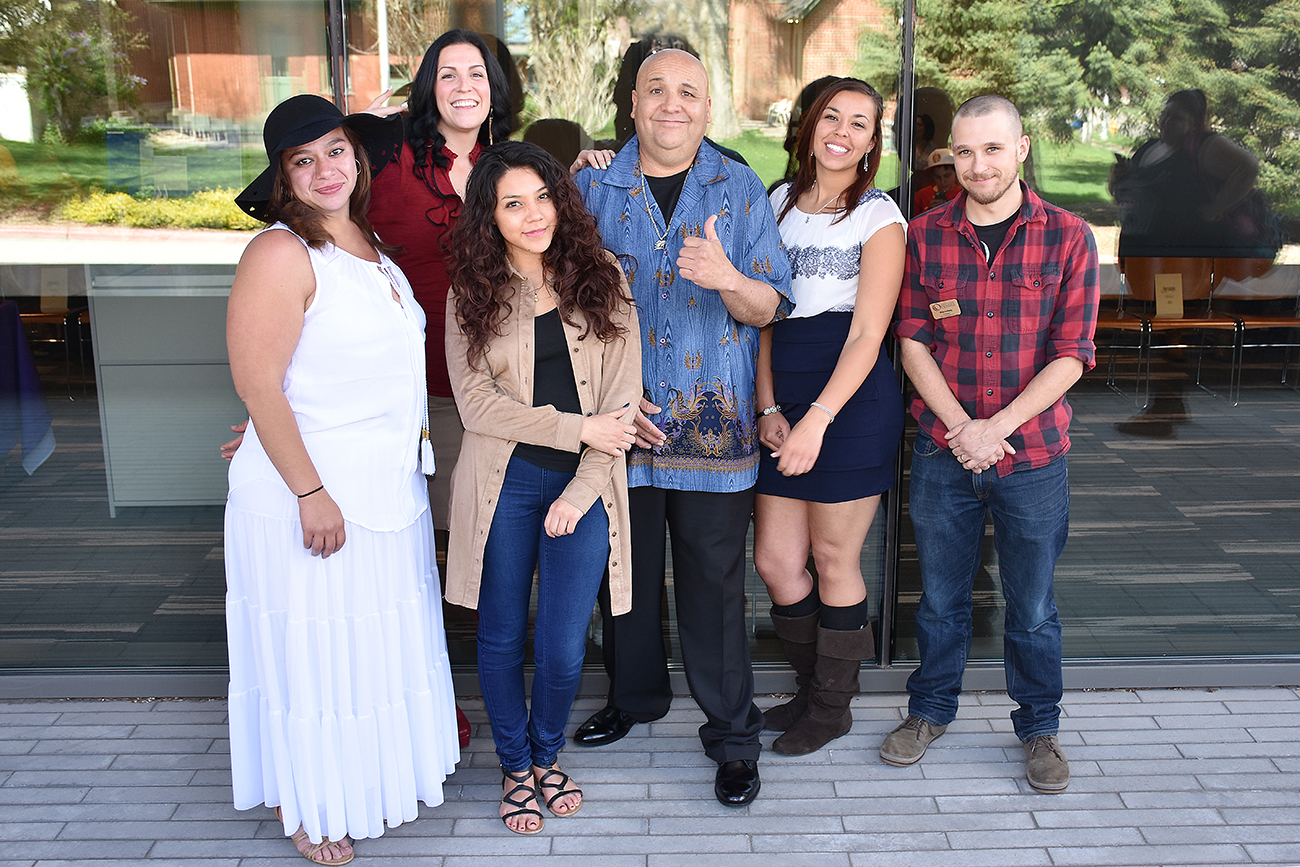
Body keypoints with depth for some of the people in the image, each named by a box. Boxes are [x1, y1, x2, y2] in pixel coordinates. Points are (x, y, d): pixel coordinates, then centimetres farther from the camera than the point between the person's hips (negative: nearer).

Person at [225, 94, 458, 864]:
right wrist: (311, 491, -20)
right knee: (315, 652, 7)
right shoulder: (282, 254, -16)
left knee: (381, 641, 19)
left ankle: (375, 779, 39)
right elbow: (258, 384, -19)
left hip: (388, 485, 8)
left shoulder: (368, 244, 8)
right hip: (313, 494, -8)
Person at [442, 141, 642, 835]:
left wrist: (581, 490, -9)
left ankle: (546, 756, 31)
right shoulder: (473, 292, 1)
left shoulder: (600, 276, 3)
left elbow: (622, 396, -1)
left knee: (563, 650, 1)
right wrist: (577, 429, -12)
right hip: (502, 483, 0)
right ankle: (515, 769, 33)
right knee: (502, 638, 9)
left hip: (582, 486, 0)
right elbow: (475, 400, -6)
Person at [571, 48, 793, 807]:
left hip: (713, 422, -1)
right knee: (625, 568, 13)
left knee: (716, 585, 3)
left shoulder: (741, 190, 3)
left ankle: (733, 736, 18)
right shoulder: (593, 185, 4)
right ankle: (635, 696, 37)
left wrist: (726, 278, -22)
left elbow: (772, 306, 0)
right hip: (618, 417, 2)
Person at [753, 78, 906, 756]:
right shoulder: (781, 201, 12)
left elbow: (867, 334, -11)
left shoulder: (878, 216, -3)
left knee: (833, 561, 4)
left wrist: (816, 420, -20)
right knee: (774, 560, 7)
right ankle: (812, 688, 29)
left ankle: (832, 708, 23)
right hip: (781, 396, 5)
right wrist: (769, 407, -1)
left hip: (852, 396, -5)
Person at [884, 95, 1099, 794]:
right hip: (942, 453, 1)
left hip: (1033, 454, -1)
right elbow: (913, 342, 0)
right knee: (940, 596, 14)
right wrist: (960, 426, -12)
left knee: (1032, 605, 11)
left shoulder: (1067, 238, -3)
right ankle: (930, 709, 34)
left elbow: (1071, 356, -6)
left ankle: (1039, 727, 30)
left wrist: (996, 428, -15)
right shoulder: (924, 235, 2)